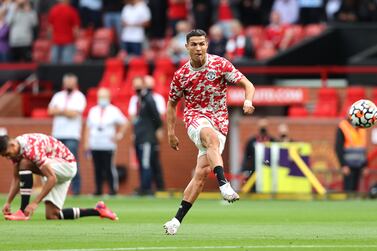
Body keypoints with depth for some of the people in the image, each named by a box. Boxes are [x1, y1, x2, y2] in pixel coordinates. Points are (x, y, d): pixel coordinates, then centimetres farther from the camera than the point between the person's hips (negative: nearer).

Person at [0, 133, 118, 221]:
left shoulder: (31, 148, -32)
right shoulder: (15, 150, -4)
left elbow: (52, 178, -34)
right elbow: (16, 178, 5)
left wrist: (35, 202, -36)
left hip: (67, 165, -10)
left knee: (25, 164, -29)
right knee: (52, 216, -1)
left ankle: (24, 212, -25)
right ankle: (97, 211, 10)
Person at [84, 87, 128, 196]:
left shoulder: (114, 111, 3)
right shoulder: (93, 111, 14)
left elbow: (124, 123, 7)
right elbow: (88, 128, 16)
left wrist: (119, 135, -2)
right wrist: (86, 142, 11)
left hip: (108, 145, -4)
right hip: (95, 145, 4)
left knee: (109, 167, -9)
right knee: (97, 168, 3)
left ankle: (113, 188, -4)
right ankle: (98, 189, 8)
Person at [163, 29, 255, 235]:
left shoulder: (220, 64, -3)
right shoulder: (181, 75, 1)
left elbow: (247, 84, -3)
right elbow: (172, 103, 15)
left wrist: (248, 102, -24)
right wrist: (171, 132, 8)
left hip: (220, 122, 1)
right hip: (196, 118, -1)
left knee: (202, 172, -8)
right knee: (211, 136, -38)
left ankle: (178, 219, 0)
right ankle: (223, 185, -52)